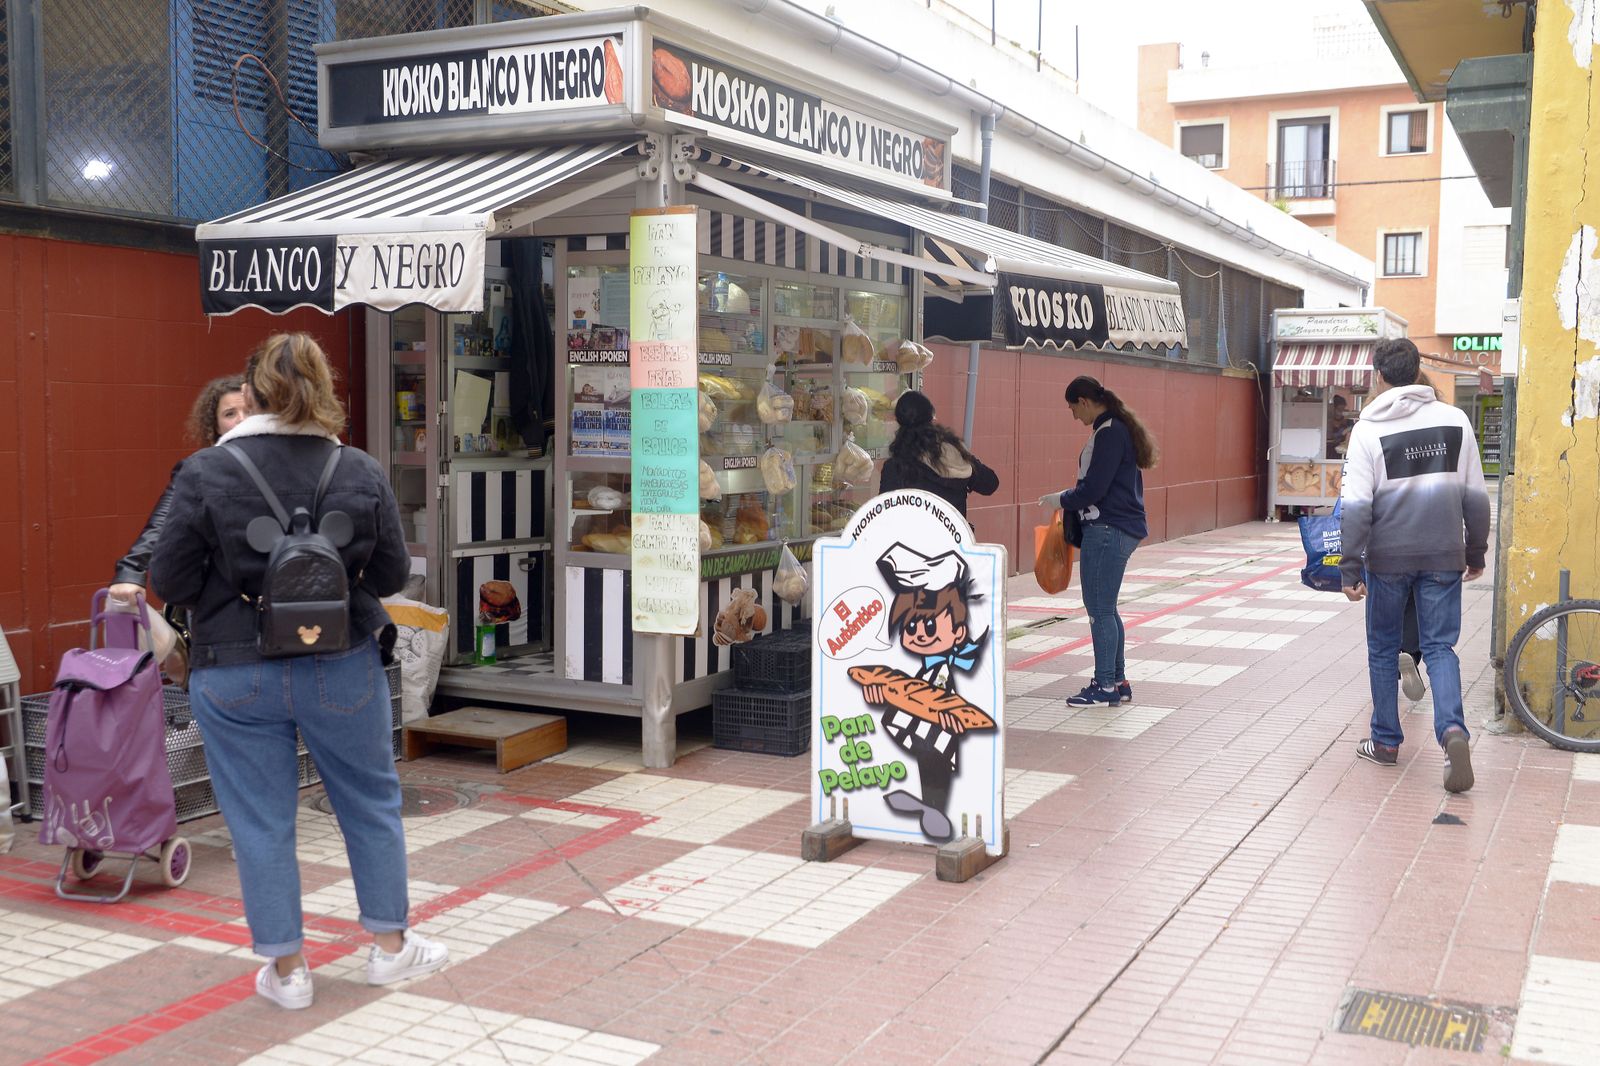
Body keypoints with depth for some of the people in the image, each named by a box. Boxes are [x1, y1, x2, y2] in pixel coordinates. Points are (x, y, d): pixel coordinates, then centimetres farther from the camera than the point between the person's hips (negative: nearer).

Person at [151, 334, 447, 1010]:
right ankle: (390, 945, 29)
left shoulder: (205, 473, -11)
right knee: (371, 803, 18)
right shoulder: (360, 472, -7)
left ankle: (286, 969, 21)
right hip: (341, 670, 1)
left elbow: (170, 581, -8)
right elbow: (391, 574, 0)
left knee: (261, 822, 11)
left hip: (235, 675, -1)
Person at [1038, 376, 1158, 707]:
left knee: (1100, 609, -4)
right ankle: (1118, 683, 22)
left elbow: (1094, 489, -20)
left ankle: (1105, 686, 3)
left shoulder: (1108, 433, -16)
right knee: (1105, 609, 15)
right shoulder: (1119, 428, 15)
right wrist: (1070, 499, 13)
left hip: (1107, 530, -10)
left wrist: (1061, 500, -4)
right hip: (1118, 528, 10)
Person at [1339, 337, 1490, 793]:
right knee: (1440, 647, 7)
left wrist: (1350, 568, -8)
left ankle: (1386, 741, 19)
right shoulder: (1455, 420, 3)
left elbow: (1356, 507, -11)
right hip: (1443, 557, 2)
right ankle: (1452, 730, -15)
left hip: (1388, 558, -2)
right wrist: (1476, 552, 18)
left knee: (1383, 649, 12)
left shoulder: (1369, 429, -7)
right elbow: (1475, 496, 8)